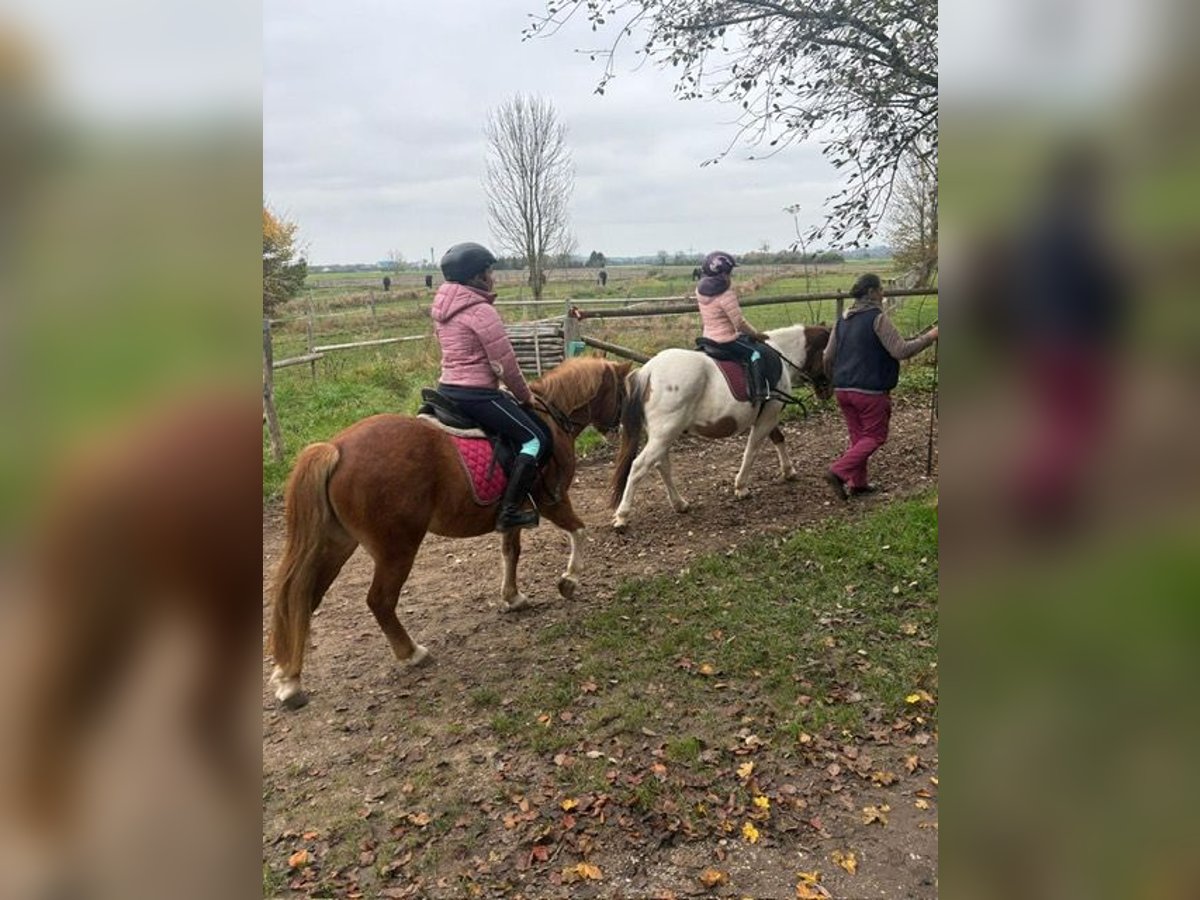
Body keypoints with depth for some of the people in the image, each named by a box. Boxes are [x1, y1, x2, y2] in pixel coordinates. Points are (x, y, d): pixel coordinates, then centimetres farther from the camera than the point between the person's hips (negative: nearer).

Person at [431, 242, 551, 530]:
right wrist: (525, 395, 2)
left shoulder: (443, 308, 12)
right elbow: (505, 364, -14)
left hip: (447, 388, 10)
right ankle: (509, 512, -11)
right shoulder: (481, 310, -15)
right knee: (537, 439, -5)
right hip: (477, 394, -10)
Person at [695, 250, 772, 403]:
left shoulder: (700, 290, 1)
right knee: (755, 354, -2)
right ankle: (759, 392, -11)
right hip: (726, 341, -9)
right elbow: (739, 323, -18)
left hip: (708, 338, 9)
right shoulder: (726, 294, -23)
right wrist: (756, 334, -4)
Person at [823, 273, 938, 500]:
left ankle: (857, 483, 18)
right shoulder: (878, 318, -12)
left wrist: (836, 379, 30)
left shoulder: (842, 320, 11)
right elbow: (901, 351, -17)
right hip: (870, 391, -7)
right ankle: (838, 471, -8)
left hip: (842, 390, 7)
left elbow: (828, 357, 15)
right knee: (875, 437, 5)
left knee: (858, 436, 17)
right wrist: (929, 337, -6)